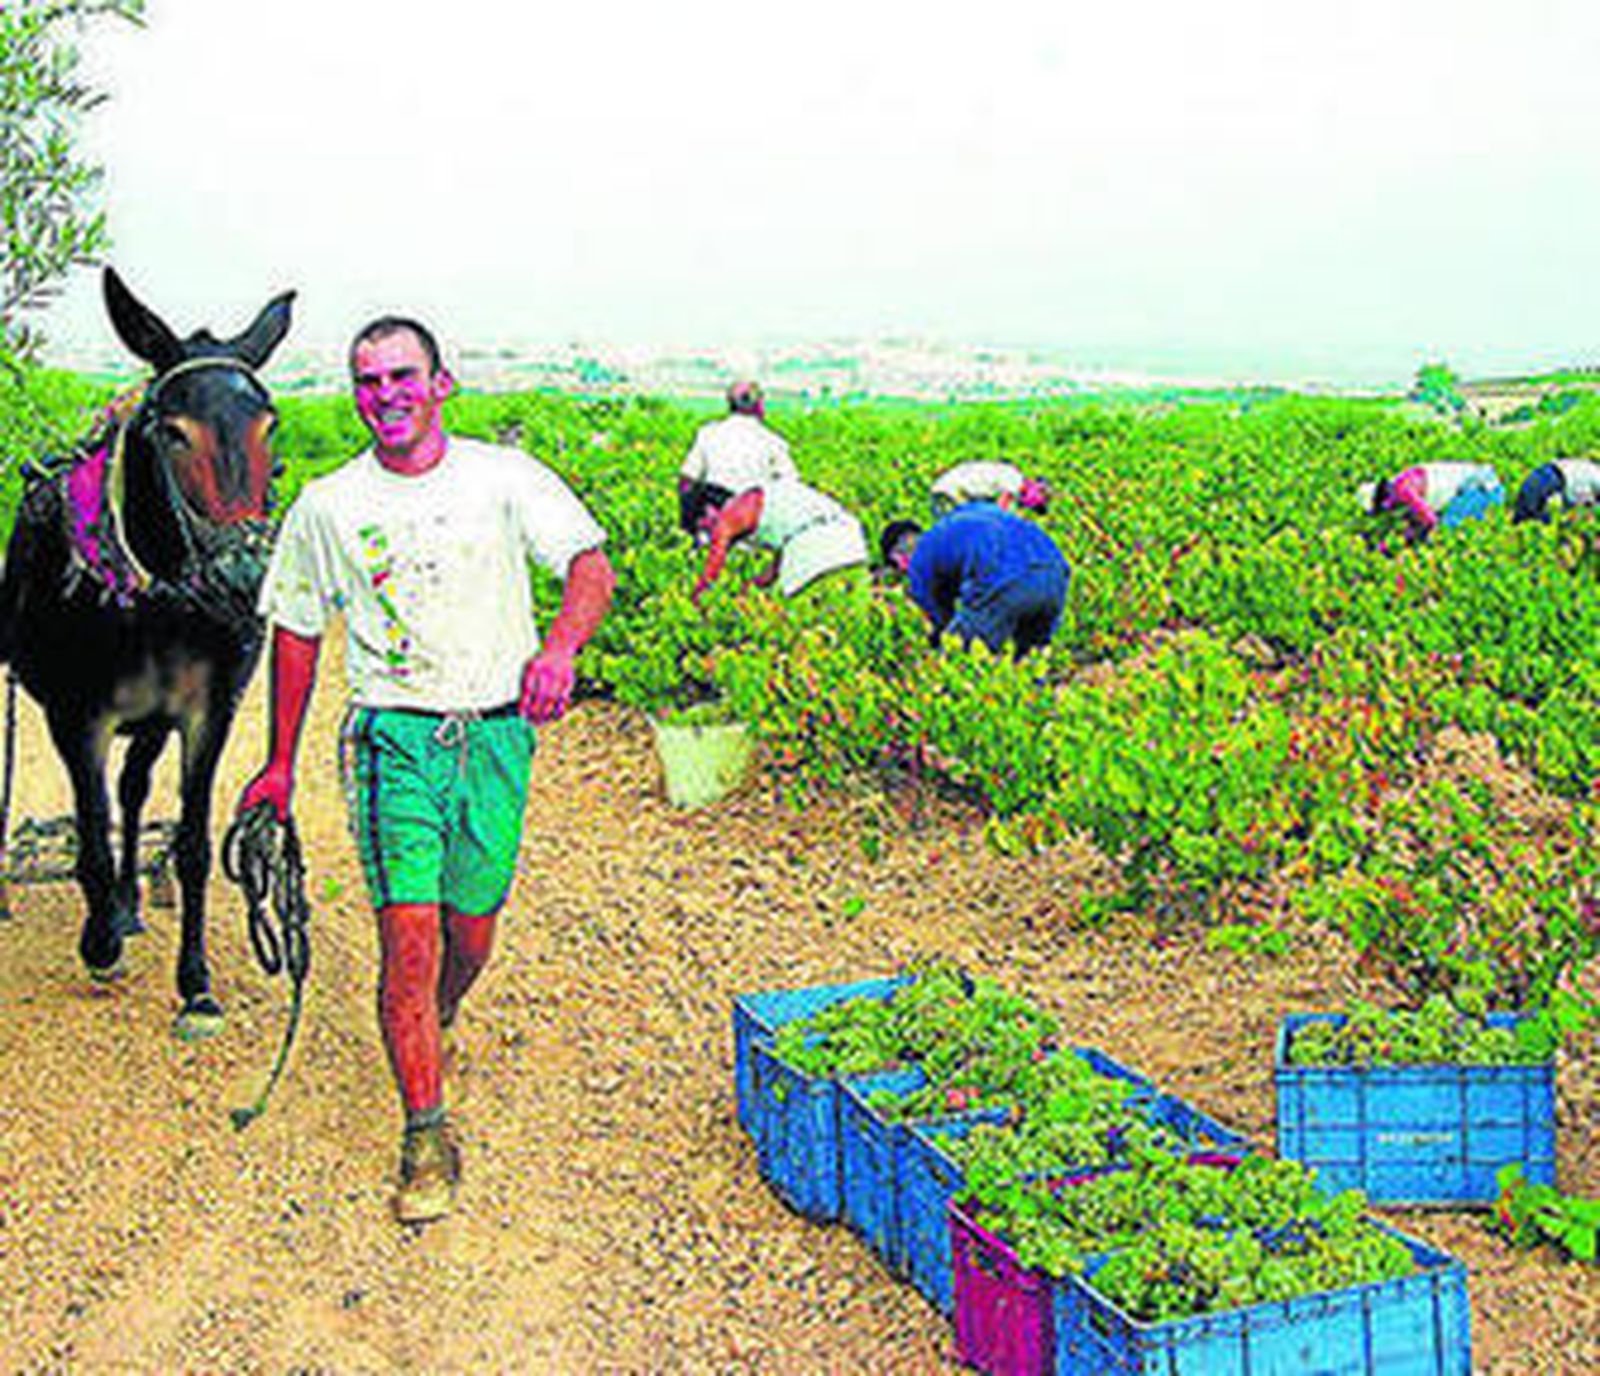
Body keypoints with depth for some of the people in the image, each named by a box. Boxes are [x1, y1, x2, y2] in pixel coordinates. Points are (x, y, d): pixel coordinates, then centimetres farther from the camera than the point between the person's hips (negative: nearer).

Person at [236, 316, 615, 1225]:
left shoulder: (505, 478, 2)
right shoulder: (328, 507, 5)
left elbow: (591, 564, -4)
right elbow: (297, 632, 13)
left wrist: (558, 648, -25)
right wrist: (281, 764, 15)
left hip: (496, 734, 1)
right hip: (394, 736, 0)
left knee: (470, 937, 9)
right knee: (409, 936, -11)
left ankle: (426, 1038, 41)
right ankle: (428, 1135, -2)